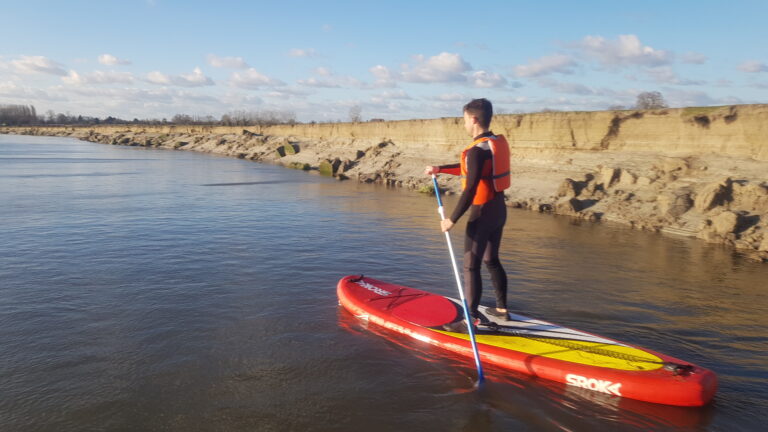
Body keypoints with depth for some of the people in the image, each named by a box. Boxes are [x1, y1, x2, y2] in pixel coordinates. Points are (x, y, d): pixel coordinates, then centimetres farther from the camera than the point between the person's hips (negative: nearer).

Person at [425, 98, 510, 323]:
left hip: (482, 212, -9)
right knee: (491, 260, 21)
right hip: (499, 208, 9)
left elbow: (470, 189, -24)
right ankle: (502, 308, 30)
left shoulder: (477, 150, -21)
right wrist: (439, 169, 18)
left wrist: (452, 219, -18)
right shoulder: (499, 142, 7)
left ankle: (472, 317, 3)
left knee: (471, 266, -1)